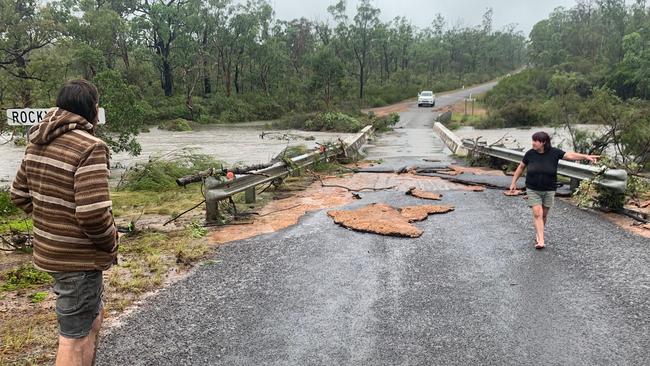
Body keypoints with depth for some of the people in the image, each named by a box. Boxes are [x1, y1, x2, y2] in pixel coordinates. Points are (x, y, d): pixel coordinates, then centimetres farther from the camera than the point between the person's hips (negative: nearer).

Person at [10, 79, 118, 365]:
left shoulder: (38, 143, 5)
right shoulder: (89, 147, -22)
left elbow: (19, 194, 13)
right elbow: (93, 213, -29)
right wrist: (111, 244, -11)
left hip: (49, 249, 9)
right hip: (79, 256, -9)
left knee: (93, 317, 26)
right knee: (75, 336, 6)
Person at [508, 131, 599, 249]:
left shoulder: (554, 153, -8)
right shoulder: (530, 154, -6)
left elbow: (570, 155, -13)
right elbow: (521, 167, 5)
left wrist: (586, 156, -25)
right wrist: (514, 182, 7)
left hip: (549, 190, 1)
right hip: (533, 190, -1)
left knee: (544, 215, 11)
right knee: (537, 214, -9)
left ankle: (538, 234, 34)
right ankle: (541, 241, -12)